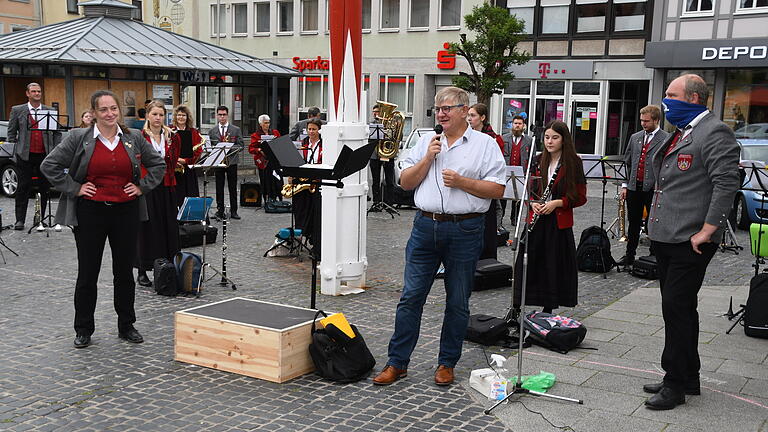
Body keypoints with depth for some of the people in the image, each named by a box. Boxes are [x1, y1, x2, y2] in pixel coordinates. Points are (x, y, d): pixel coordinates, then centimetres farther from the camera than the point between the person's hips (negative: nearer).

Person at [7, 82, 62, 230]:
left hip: (44, 155, 2)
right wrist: (15, 148, 1)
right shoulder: (17, 110, 6)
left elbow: (57, 133, 11)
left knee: (44, 188, 5)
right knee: (24, 187, 0)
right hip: (25, 156, -2)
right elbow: (11, 132, 9)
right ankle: (20, 220, 5)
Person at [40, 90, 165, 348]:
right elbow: (49, 165, -2)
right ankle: (83, 330, 17)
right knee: (88, 273, 4)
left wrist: (142, 187, 4)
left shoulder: (134, 138, 4)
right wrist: (74, 189, -6)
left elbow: (157, 164, 15)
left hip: (126, 211, 2)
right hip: (91, 212, -2)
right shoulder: (79, 138, -3)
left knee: (125, 272, 10)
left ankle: (126, 326, 22)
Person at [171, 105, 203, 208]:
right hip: (175, 169, -2)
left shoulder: (193, 133, 9)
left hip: (190, 168, 2)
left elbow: (199, 151, 2)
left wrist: (185, 161, -10)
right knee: (178, 195, -3)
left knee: (191, 194, 0)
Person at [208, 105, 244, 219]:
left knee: (233, 188, 3)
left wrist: (230, 147, -17)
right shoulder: (212, 131, 8)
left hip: (232, 162, -1)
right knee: (219, 188, 2)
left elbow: (240, 146, 0)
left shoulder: (236, 130, 5)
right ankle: (220, 211, 8)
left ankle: (233, 211, 9)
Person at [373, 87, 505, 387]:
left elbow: (497, 189, -4)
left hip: (464, 230, -3)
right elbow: (406, 183, 9)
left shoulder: (485, 144, 2)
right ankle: (397, 362, 10)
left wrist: (461, 182, -15)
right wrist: (428, 159, -4)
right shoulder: (426, 142, 13)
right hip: (426, 226, 3)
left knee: (458, 303, 7)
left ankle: (447, 364, 20)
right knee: (411, 296, 2)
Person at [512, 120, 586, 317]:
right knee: (526, 263, 0)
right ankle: (516, 308, 7)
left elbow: (580, 197, -3)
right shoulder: (537, 162, 8)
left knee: (554, 266, 2)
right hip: (535, 221, 3)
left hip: (559, 223, -3)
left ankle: (548, 308, 16)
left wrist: (557, 203, -16)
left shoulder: (573, 163, -3)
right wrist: (533, 203, -5)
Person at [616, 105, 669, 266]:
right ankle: (629, 256, 21)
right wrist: (625, 185, 10)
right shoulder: (635, 138, 13)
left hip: (653, 189, -5)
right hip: (634, 187, 5)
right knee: (633, 223, 12)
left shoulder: (666, 140, -5)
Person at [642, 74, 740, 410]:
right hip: (667, 239, 10)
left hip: (691, 242, -10)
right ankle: (687, 379, 25)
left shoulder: (714, 133, -12)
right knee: (678, 308, 14)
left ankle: (675, 384, 3)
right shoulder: (680, 133, 19)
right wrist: (656, 224, 21)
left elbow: (726, 183, -20)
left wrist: (707, 231, -21)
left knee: (677, 308, -7)